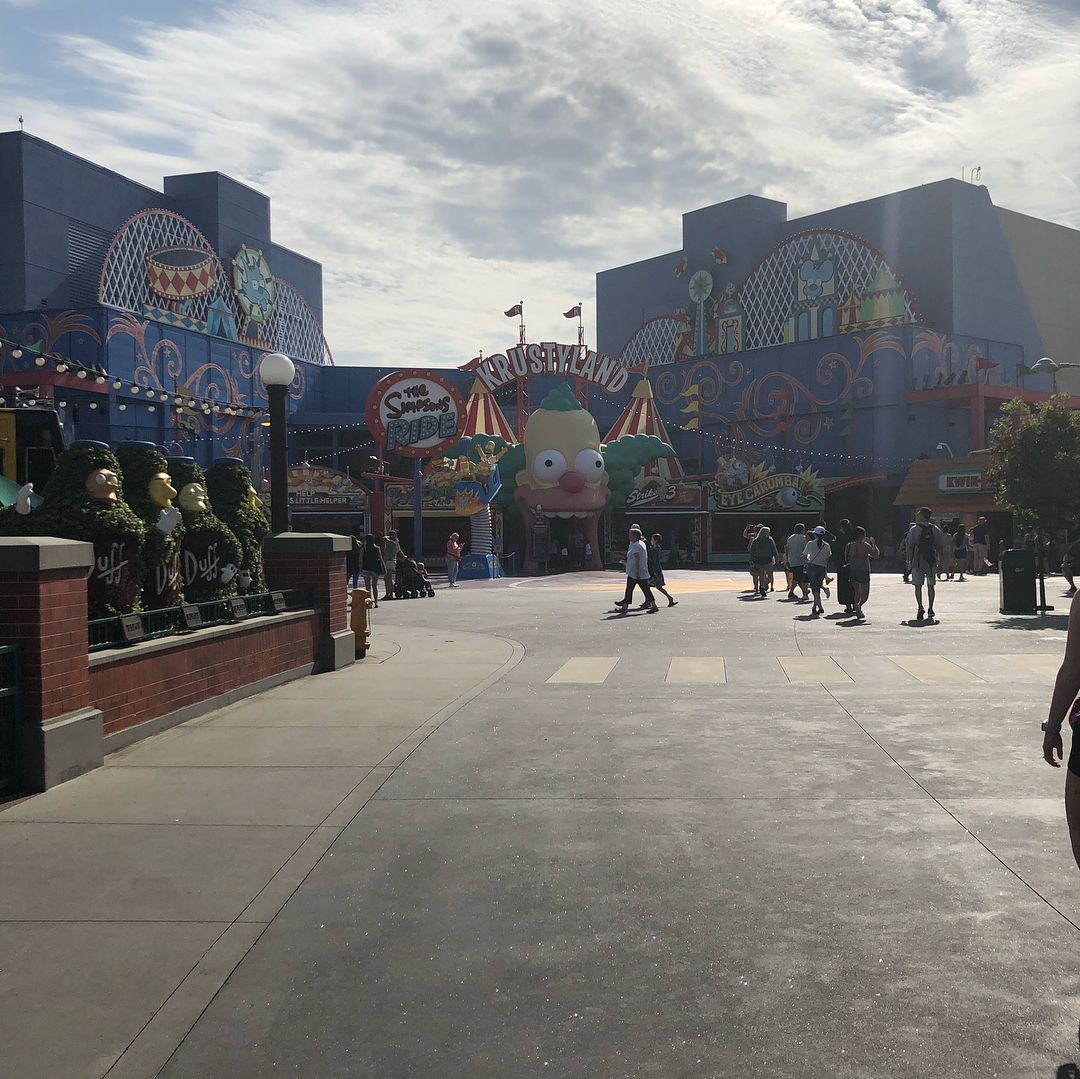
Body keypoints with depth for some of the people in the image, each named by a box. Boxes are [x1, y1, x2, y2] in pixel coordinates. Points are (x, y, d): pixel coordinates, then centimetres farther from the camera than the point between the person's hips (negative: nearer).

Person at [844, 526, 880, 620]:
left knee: (857, 593, 16)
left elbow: (846, 559, 12)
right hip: (863, 571, -4)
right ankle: (858, 605, -26)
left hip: (852, 571, 4)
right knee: (865, 594, 2)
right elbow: (876, 555, -1)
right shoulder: (865, 545, -7)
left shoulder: (850, 545, 5)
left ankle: (858, 611, 5)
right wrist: (873, 544, 8)